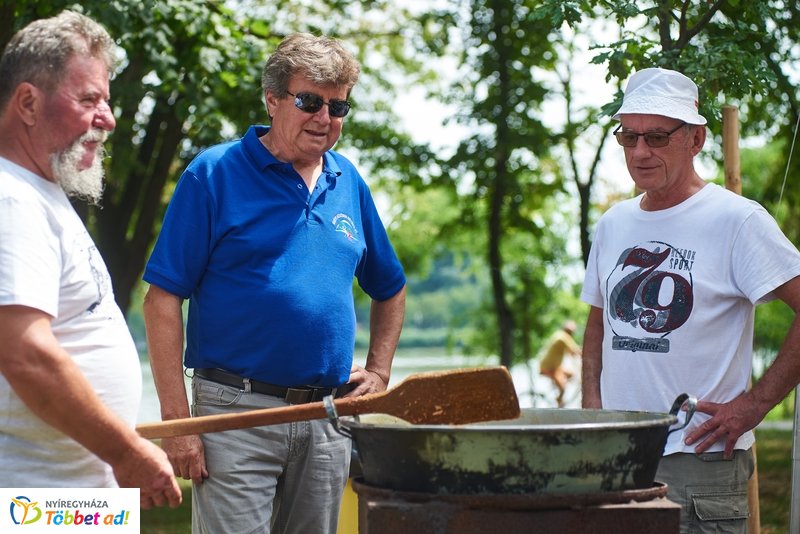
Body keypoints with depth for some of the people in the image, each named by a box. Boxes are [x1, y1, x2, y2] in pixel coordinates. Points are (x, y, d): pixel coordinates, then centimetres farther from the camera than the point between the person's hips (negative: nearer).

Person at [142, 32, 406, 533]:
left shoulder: (349, 183, 11)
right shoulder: (215, 173, -5)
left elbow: (390, 290, 25)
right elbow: (163, 298, -9)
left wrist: (379, 371, 12)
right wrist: (177, 418, -14)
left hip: (328, 421, 5)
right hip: (238, 413, -5)